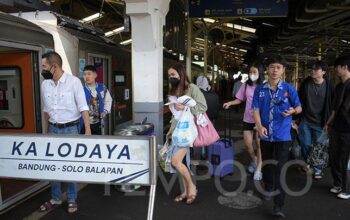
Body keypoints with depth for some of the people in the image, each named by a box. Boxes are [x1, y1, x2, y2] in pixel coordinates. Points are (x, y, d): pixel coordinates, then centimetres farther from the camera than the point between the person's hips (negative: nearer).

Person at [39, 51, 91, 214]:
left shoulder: (73, 81, -12)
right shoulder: (45, 84, 4)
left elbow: (83, 107, -13)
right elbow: (46, 109, 13)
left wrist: (87, 130, -18)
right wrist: (46, 131, 16)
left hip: (70, 129, -5)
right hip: (53, 129, 5)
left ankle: (72, 199, 21)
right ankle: (55, 198, 27)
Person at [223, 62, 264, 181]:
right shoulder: (245, 85, 1)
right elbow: (240, 99, 9)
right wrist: (229, 103, -5)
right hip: (248, 119, 4)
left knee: (259, 144, 5)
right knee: (248, 143, 8)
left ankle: (258, 169, 15)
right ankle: (253, 161, 36)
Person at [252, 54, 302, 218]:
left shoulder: (289, 88, -4)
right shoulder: (260, 89, 1)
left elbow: (299, 107, 5)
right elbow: (255, 110, -1)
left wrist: (293, 111, -20)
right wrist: (259, 127, -18)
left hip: (282, 135, -2)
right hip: (265, 135, 3)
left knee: (280, 169, -6)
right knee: (266, 165, 19)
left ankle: (278, 206, -1)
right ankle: (268, 189, 45)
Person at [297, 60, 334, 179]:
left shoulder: (329, 86, -9)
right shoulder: (306, 82, -5)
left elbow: (332, 104, 0)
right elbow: (299, 99, 4)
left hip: (319, 123, -2)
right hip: (305, 120, 2)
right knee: (305, 144, 11)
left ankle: (317, 169, 26)